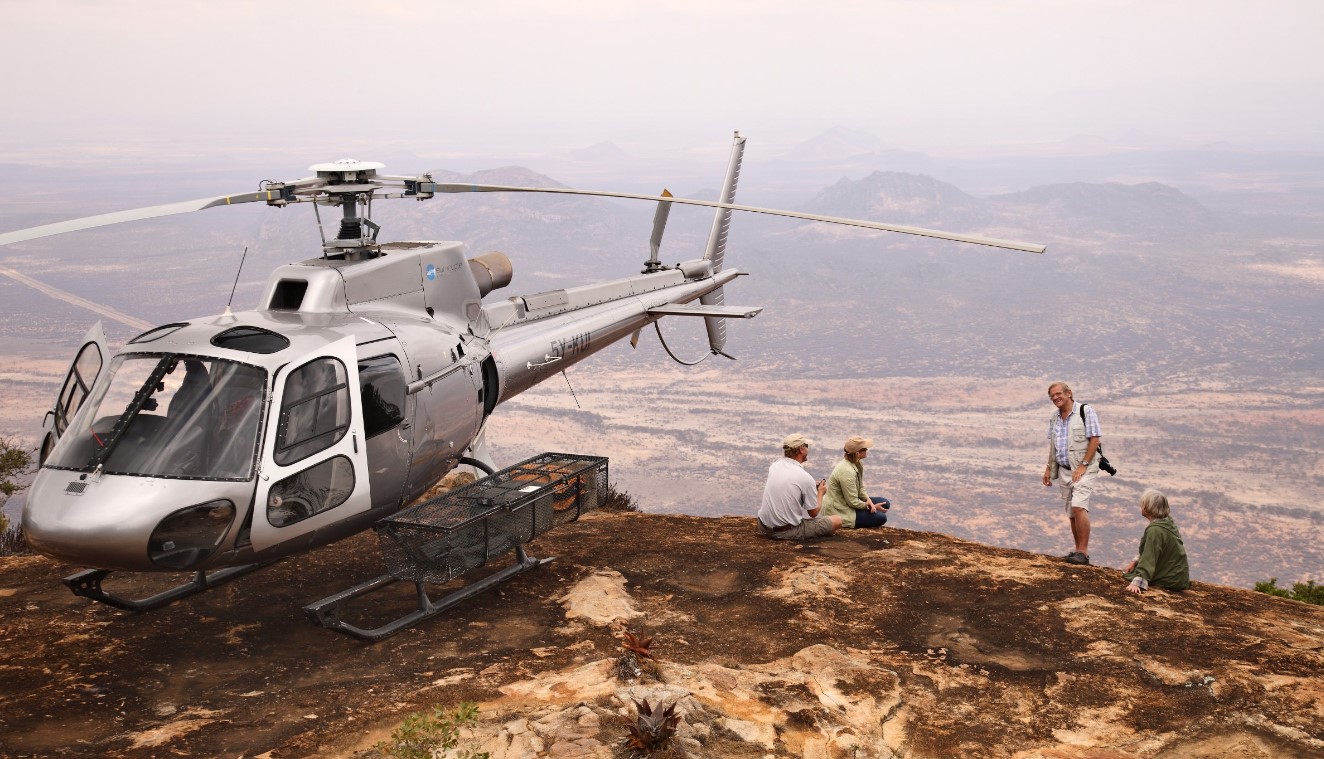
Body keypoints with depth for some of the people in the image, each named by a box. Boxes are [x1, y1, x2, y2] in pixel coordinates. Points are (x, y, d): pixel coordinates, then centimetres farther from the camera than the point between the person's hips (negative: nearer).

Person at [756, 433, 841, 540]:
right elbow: (813, 513, -7)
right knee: (837, 521, 1)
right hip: (788, 532, -6)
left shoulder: (774, 466, 0)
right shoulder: (805, 477, -18)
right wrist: (820, 492, 11)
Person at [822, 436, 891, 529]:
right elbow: (853, 502, -24)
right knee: (881, 518, -16)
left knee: (885, 503, 6)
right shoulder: (847, 471, -30)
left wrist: (868, 500, -9)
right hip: (839, 512, -10)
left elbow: (860, 487, 10)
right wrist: (873, 507, -12)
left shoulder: (857, 464, 0)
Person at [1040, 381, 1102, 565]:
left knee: (1078, 507, -20)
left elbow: (1095, 440, -12)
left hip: (1083, 470, -7)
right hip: (1064, 470, 7)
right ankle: (1079, 551, 17)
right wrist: (1048, 468, 13)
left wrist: (1083, 466, -16)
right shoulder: (1054, 419, 13)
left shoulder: (1086, 411, -8)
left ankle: (1083, 552, -18)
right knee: (1072, 513, 9)